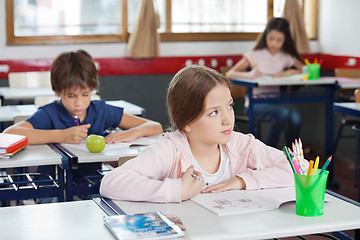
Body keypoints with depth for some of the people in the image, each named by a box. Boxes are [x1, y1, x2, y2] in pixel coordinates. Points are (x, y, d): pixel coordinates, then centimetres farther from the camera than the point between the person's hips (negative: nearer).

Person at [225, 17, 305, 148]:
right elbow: (229, 74, -8)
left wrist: (290, 72, -7)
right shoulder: (255, 56, -1)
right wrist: (249, 75, -28)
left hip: (275, 102, 3)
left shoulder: (286, 57, 10)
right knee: (283, 113, -33)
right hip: (256, 104, -3)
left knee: (296, 116, -29)